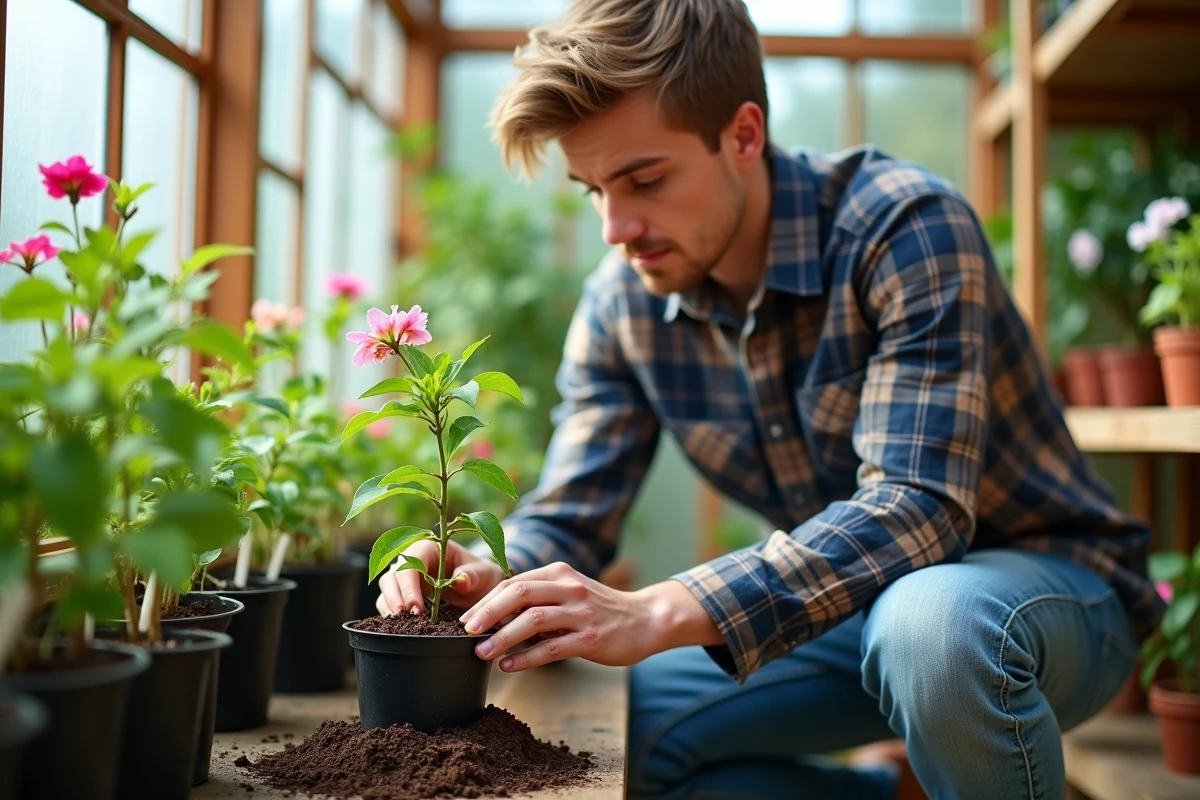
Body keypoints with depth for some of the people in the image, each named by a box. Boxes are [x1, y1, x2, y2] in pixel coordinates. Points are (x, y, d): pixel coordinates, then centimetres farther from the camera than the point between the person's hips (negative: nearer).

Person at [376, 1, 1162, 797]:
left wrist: (657, 613, -44)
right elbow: (566, 519, -4)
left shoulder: (906, 228, -24)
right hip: (851, 600, 6)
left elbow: (915, 507, -34)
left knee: (935, 622, -40)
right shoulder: (622, 303, -7)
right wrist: (494, 578, -28)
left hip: (1052, 579, -5)